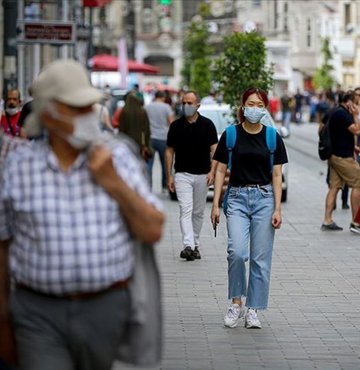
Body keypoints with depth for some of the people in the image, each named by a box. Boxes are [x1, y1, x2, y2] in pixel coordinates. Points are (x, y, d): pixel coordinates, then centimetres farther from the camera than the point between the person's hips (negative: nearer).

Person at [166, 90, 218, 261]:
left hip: (202, 175, 1)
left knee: (198, 212, 10)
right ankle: (188, 246, -23)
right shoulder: (176, 126, 1)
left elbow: (214, 149, 0)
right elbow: (169, 151, 6)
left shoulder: (207, 124, 0)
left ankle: (196, 245, 21)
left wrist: (212, 171, -12)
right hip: (182, 175, -1)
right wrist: (169, 176, 0)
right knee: (186, 210, -13)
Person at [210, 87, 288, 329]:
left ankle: (253, 310, 11)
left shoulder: (273, 137, 4)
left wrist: (277, 209, -3)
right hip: (237, 198, -1)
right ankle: (237, 301, 3)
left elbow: (276, 176, 4)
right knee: (237, 252, -17)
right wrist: (216, 205, -1)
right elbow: (221, 171, 5)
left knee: (261, 258, 1)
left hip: (264, 198, 1)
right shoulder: (231, 135, 2)